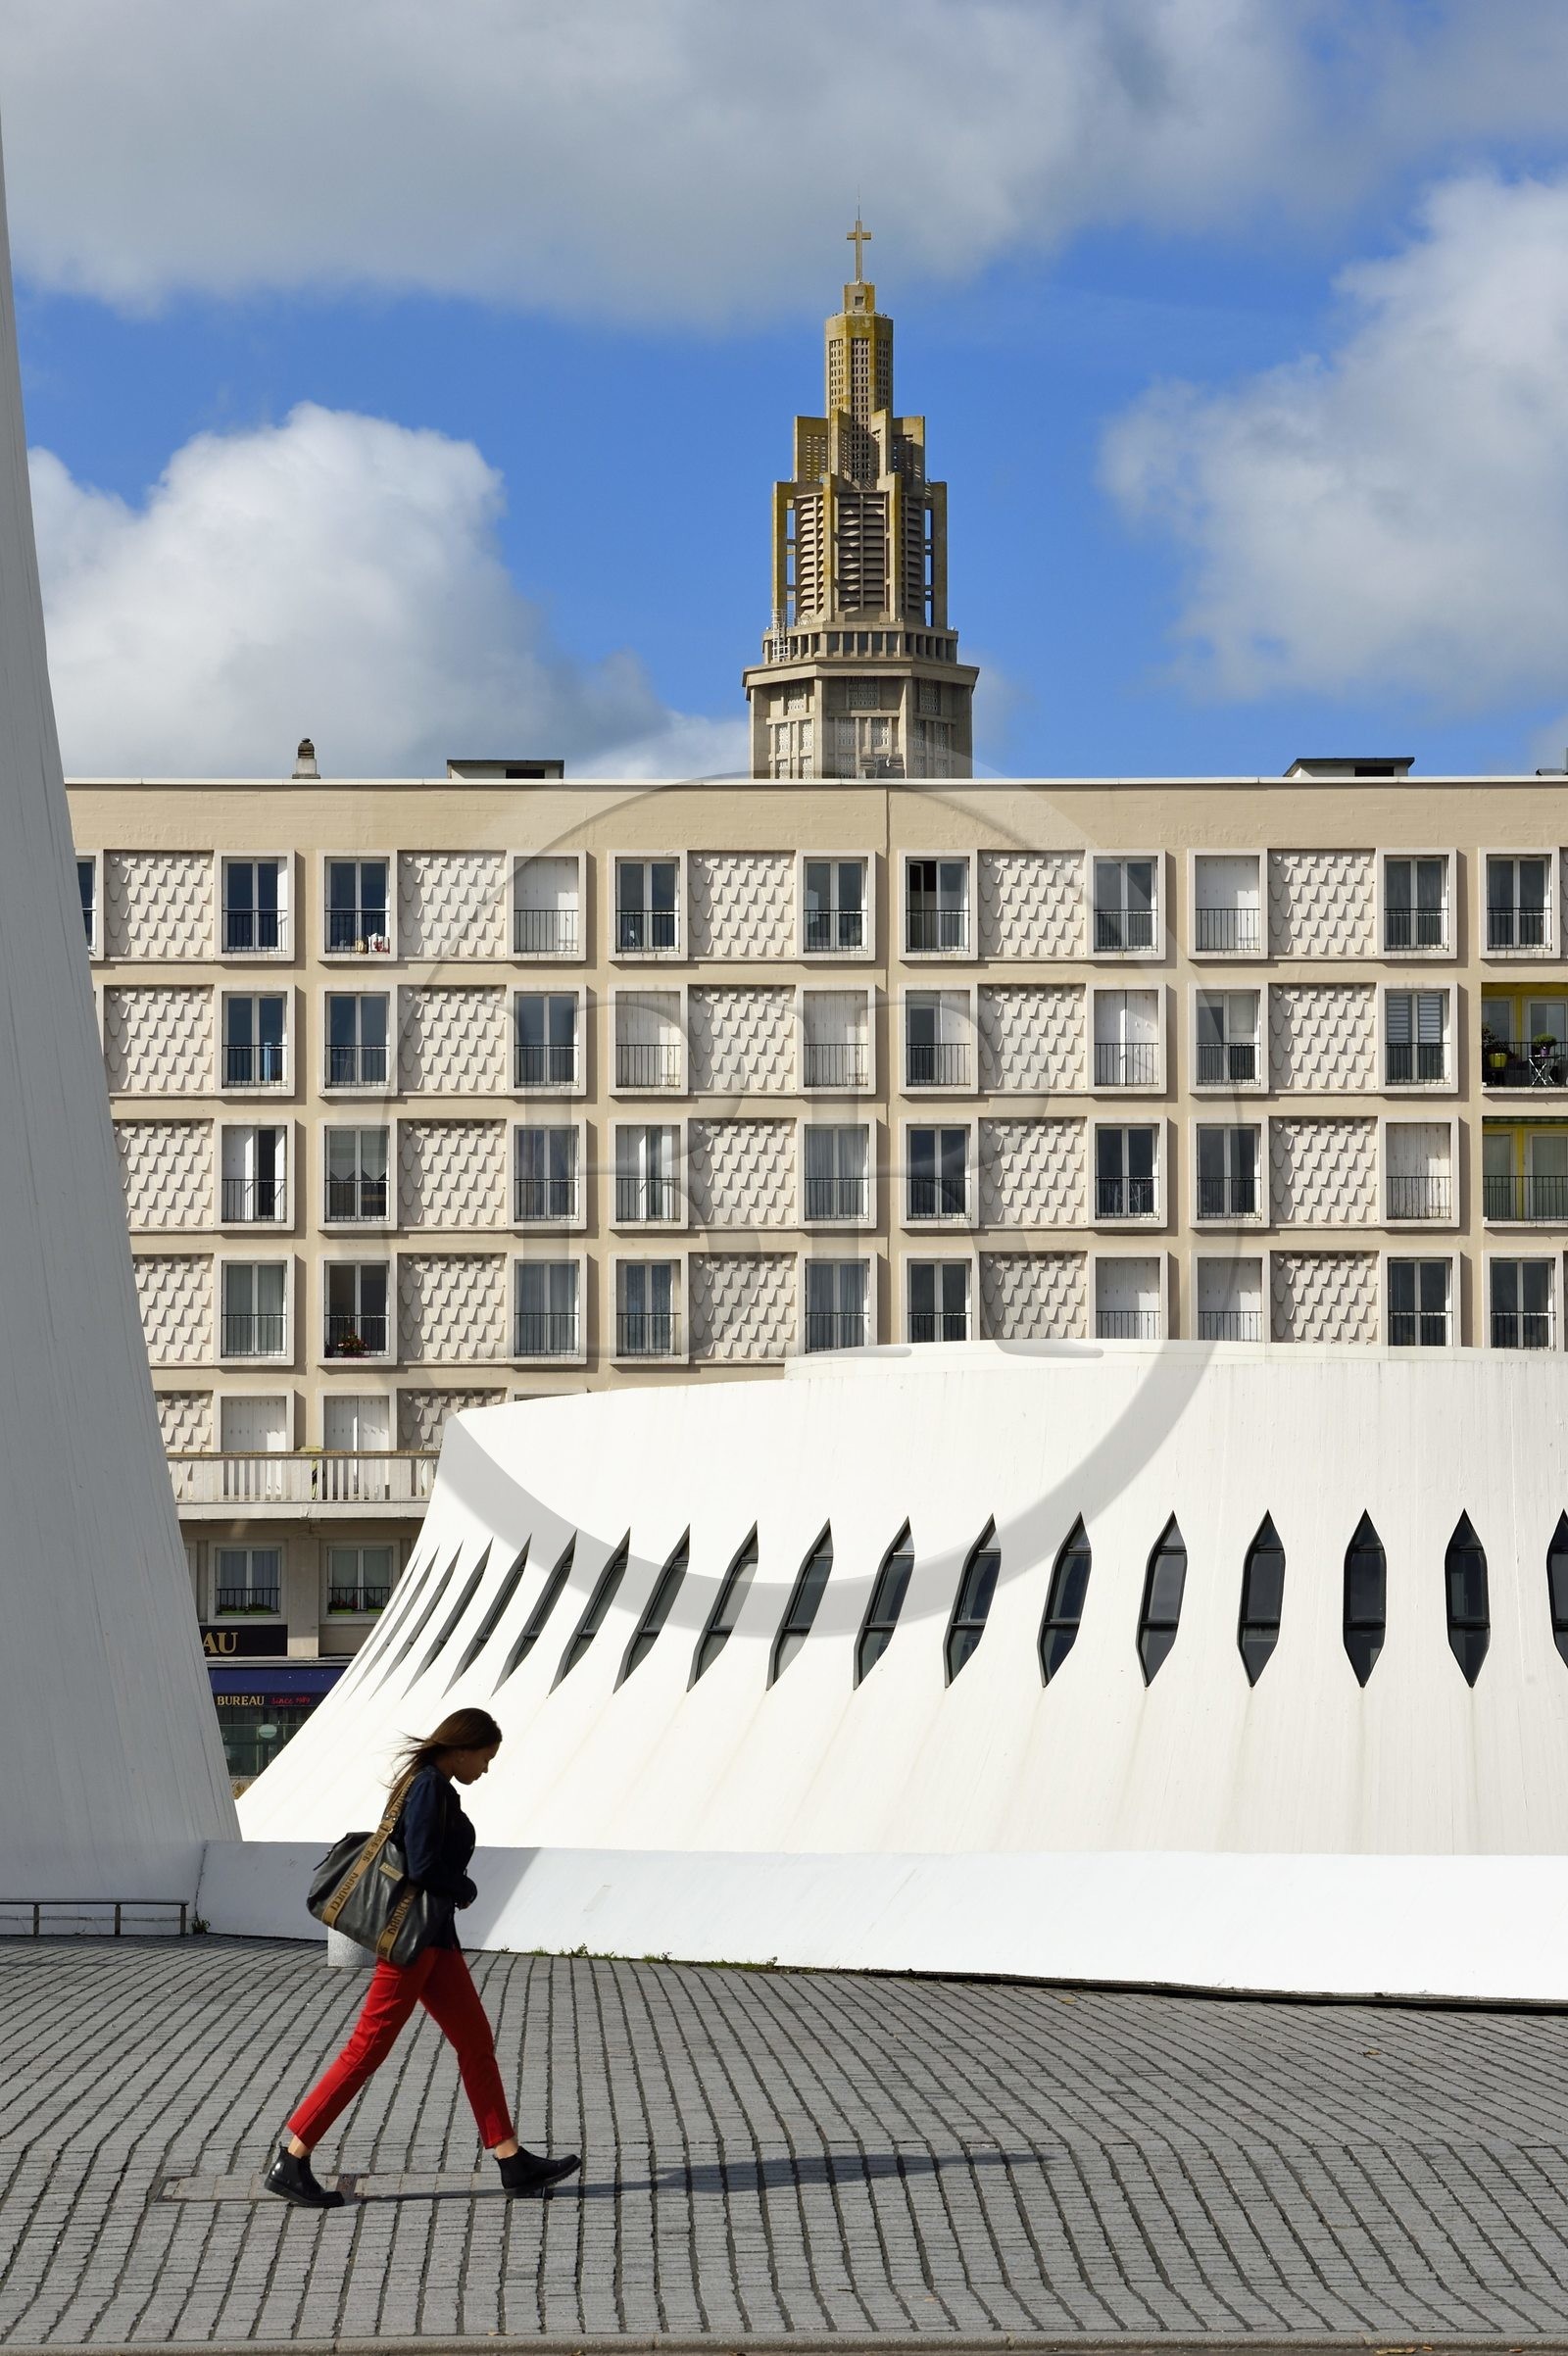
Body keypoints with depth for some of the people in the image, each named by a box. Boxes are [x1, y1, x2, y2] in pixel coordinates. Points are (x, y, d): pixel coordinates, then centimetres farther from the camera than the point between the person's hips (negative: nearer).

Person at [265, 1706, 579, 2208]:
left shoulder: (435, 1786, 15)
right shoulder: (429, 1787, -15)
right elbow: (423, 1867, -22)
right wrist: (466, 1891, -5)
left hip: (435, 1937, 11)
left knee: (476, 2042, 9)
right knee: (367, 2049, -8)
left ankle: (514, 2162, 11)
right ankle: (290, 2163, -4)